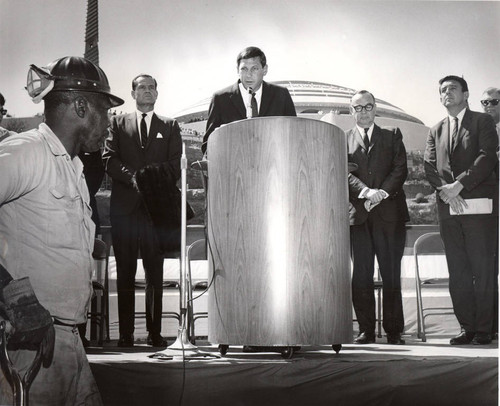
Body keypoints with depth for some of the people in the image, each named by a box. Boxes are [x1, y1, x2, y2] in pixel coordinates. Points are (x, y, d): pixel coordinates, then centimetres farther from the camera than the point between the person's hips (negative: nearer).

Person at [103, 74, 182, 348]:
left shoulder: (170, 127, 16)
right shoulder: (118, 123, 15)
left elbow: (175, 166, 5)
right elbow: (108, 159, 3)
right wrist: (133, 177, -12)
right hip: (124, 207, 0)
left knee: (155, 274, -1)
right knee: (125, 273, 0)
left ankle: (154, 332, 1)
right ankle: (125, 333, 2)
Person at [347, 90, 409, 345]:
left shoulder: (392, 136, 15)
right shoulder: (343, 140, 14)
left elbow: (400, 169, 4)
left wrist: (382, 192, -12)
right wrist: (366, 192, -16)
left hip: (389, 212, 0)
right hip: (358, 214, 0)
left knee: (391, 275, -1)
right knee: (361, 276, -1)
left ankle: (394, 331, 5)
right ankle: (366, 331, 6)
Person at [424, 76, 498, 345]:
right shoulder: (436, 131, 21)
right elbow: (429, 167, 9)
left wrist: (459, 185, -15)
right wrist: (445, 190, -9)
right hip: (448, 207, 4)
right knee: (457, 272, 2)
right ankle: (467, 327, 8)